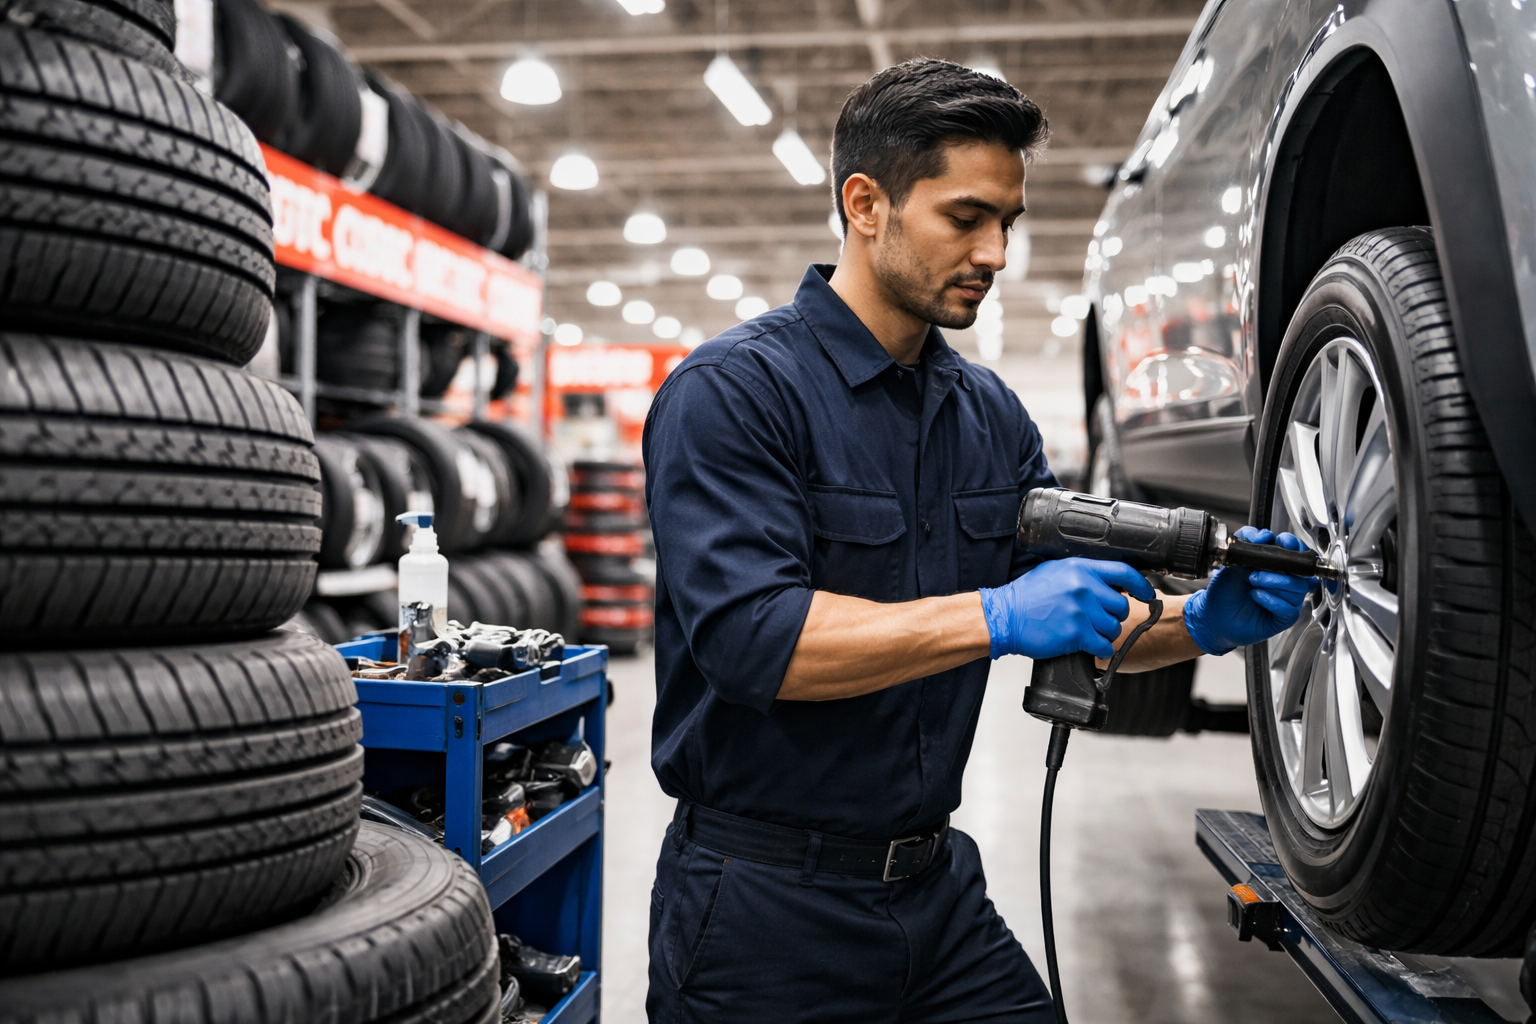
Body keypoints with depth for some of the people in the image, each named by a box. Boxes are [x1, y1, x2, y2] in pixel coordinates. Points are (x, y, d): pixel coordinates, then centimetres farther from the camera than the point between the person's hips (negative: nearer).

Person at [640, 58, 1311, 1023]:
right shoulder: (732, 391, -14)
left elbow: (1079, 614, 9)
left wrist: (1199, 622, -11)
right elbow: (751, 637, -25)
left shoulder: (990, 412, 9)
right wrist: (997, 617, -31)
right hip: (768, 903, -6)